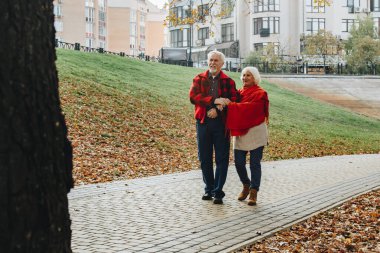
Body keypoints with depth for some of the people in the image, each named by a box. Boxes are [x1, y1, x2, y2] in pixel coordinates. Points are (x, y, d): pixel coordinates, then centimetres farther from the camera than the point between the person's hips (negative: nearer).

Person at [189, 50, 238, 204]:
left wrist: (217, 110, -17)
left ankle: (218, 192, 4)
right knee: (204, 158, 7)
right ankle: (209, 189, 20)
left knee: (221, 158, -2)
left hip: (221, 122, -2)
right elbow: (193, 96, -8)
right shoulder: (199, 79, 9)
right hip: (203, 122, 2)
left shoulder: (228, 81, 5)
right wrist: (214, 101, -19)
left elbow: (233, 101, -4)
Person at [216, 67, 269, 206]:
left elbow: (248, 107, -21)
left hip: (255, 132, -5)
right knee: (239, 162, 4)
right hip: (240, 133, 5)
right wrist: (222, 103, -23)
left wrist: (229, 104, -23)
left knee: (254, 163, -1)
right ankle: (246, 186, 28)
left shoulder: (259, 94, -6)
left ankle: (254, 192, 8)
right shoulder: (239, 93, 13)